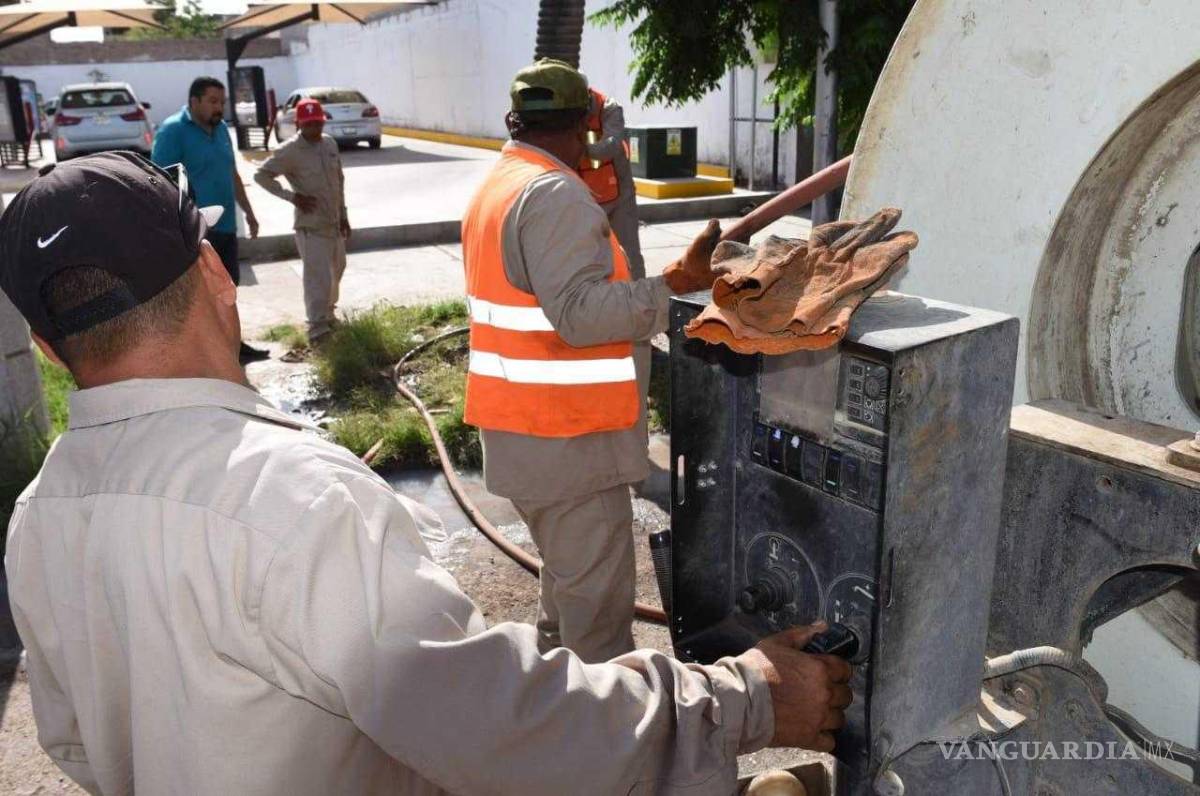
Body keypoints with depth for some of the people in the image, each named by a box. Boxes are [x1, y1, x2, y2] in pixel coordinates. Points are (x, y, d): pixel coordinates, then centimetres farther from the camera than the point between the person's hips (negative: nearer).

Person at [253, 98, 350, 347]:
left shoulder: (330, 143, 6)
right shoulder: (290, 151, -14)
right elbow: (261, 174, -12)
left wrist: (343, 215, 14)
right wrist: (292, 196, -18)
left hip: (335, 222, 8)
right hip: (311, 226, -7)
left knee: (335, 272, 21)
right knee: (318, 278, -10)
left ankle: (328, 315, 40)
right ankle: (318, 329, -3)